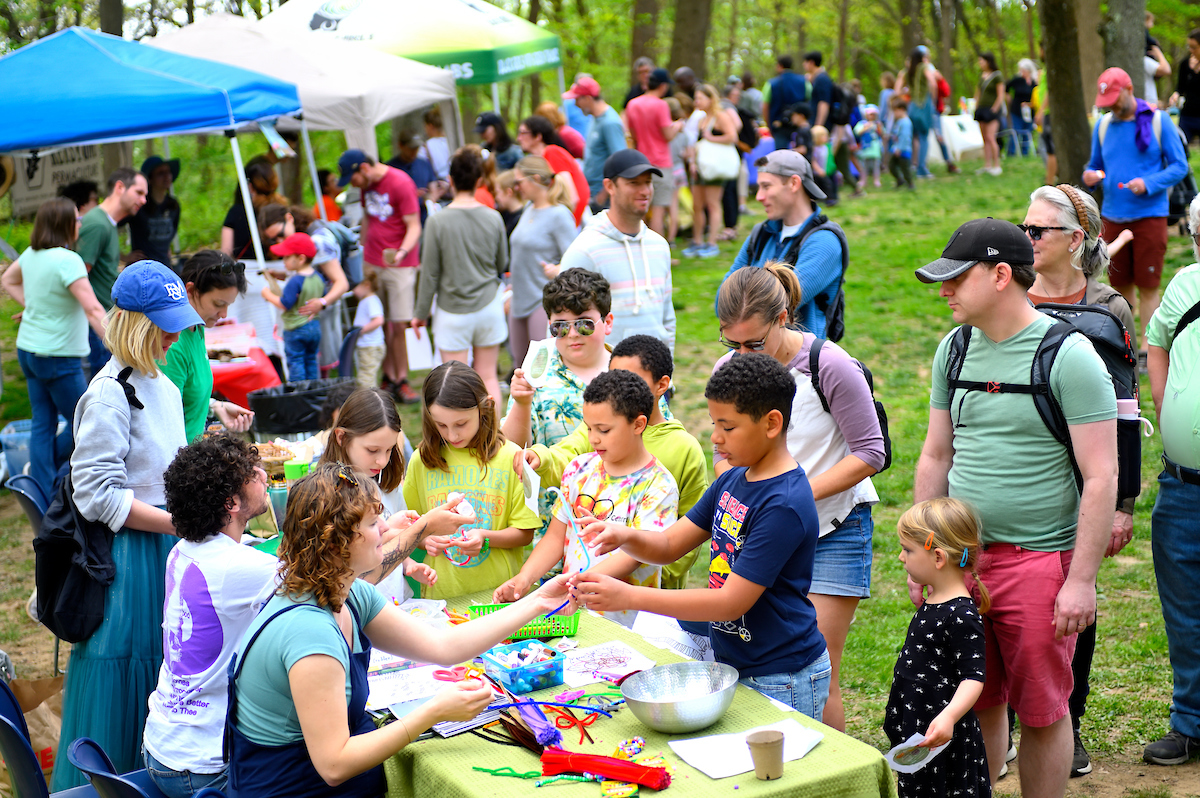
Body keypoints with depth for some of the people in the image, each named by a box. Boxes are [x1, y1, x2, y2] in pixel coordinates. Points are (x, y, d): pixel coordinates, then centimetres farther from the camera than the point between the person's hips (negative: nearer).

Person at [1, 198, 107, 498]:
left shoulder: (31, 254, 4)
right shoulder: (67, 260, -21)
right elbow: (94, 311, -27)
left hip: (27, 349, 8)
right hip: (57, 357, -8)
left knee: (42, 423, 12)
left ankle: (41, 490, 16)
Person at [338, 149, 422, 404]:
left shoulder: (401, 184, -12)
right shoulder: (367, 184, 11)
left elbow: (414, 227, -14)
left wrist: (402, 252, -30)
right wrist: (363, 249, 22)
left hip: (400, 265, -6)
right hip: (372, 263, 6)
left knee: (399, 325, -6)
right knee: (381, 325, 2)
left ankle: (400, 380, 4)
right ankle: (389, 378, 9)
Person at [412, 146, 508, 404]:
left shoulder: (438, 221, -14)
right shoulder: (493, 219, -6)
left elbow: (430, 273, -8)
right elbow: (502, 265, 6)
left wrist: (421, 313, 3)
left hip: (453, 312, -3)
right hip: (488, 306, 3)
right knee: (488, 376, 13)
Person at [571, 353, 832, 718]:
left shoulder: (785, 505, -23)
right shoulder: (733, 480, 5)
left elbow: (732, 602, -26)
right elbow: (670, 545, 8)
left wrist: (630, 596, -27)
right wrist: (625, 536, -16)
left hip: (780, 681, -8)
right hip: (731, 664, 8)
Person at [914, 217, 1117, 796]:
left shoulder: (1068, 357, -12)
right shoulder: (954, 350, 7)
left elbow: (1101, 478, -13)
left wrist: (1081, 580, -16)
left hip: (1039, 559, -5)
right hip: (961, 556, 5)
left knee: (1041, 710, 6)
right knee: (976, 703, 12)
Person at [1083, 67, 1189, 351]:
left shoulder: (1158, 121, -1)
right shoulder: (1103, 126, 10)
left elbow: (1179, 166, -2)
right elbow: (1096, 166, 19)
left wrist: (1148, 184, -18)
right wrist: (1089, 176, -6)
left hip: (1149, 217, -3)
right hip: (1113, 217, 3)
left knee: (1148, 286, -2)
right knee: (1120, 285, 7)